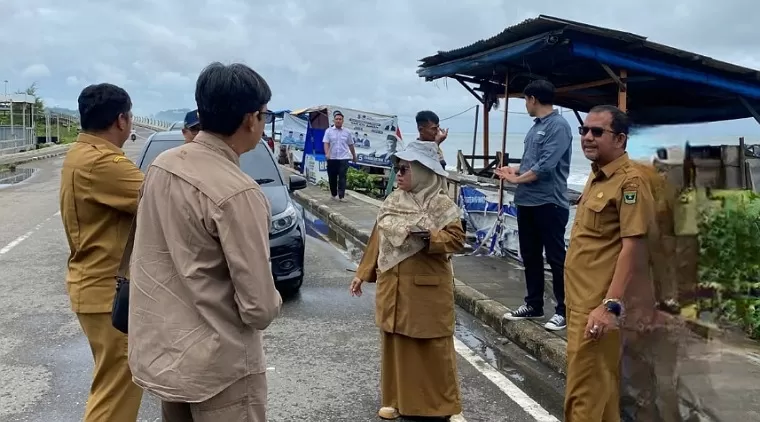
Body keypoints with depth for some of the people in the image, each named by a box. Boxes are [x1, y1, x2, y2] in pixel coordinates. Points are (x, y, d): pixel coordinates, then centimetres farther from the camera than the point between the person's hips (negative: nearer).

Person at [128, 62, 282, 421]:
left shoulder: (161, 164, -1)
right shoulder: (237, 193, -24)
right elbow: (259, 308, -21)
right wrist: (273, 303, 0)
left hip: (157, 349, 8)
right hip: (215, 366, -7)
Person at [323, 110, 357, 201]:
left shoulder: (347, 132, 9)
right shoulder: (329, 131, 4)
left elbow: (351, 145, 16)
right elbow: (326, 143, -5)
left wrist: (354, 156, 21)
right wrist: (327, 153, -21)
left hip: (343, 158, 0)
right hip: (332, 158, 0)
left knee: (342, 177, -10)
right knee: (332, 177, 8)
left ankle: (341, 196, -11)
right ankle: (334, 194, 25)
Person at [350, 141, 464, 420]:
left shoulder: (442, 206, -8)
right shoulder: (392, 202, 7)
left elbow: (456, 239, -13)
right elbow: (377, 241, 11)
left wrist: (429, 237, -29)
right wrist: (363, 274, 11)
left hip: (427, 289, -5)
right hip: (393, 288, 5)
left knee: (433, 347, 2)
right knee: (396, 344, 11)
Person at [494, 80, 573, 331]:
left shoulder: (558, 126, -13)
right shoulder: (536, 127, 15)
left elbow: (546, 165, -20)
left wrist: (516, 179, -10)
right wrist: (514, 170, 5)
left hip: (549, 203, -9)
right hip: (527, 202, 9)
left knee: (556, 258, -1)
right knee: (530, 257, 15)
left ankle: (564, 310, 8)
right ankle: (533, 305, 26)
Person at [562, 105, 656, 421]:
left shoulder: (630, 180, -15)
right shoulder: (596, 176, 14)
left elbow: (632, 246, -20)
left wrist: (610, 305, -24)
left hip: (599, 306, -9)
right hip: (582, 300, 9)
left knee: (585, 393, -2)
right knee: (599, 387, 19)